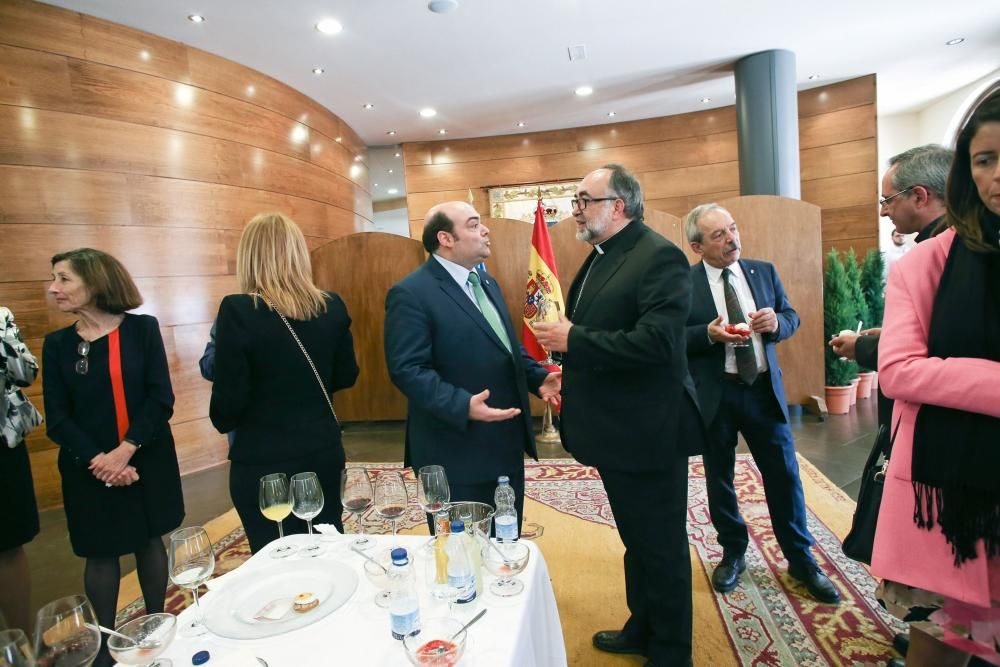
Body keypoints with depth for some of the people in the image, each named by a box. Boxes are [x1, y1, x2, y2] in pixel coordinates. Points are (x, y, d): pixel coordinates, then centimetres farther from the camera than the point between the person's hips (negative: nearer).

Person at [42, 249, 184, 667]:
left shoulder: (143, 329, -6)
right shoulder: (57, 344, 1)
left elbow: (161, 400, -10)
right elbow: (57, 419, -3)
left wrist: (126, 450, -20)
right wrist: (97, 461, -16)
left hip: (147, 460, -1)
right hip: (89, 468, 1)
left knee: (150, 540, 13)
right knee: (101, 552, 11)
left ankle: (156, 623, 33)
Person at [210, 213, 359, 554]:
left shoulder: (238, 311, -16)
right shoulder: (332, 307, -4)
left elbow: (227, 404, -13)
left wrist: (224, 421, 9)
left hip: (264, 464, -4)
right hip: (324, 454, 4)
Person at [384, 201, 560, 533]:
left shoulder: (486, 282, 13)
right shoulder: (410, 294, -16)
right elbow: (407, 370, -22)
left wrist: (538, 377, 3)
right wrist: (463, 406, -34)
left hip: (506, 443, 8)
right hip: (458, 453, -8)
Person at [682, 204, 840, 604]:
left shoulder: (764, 271, 6)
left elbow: (792, 318, 10)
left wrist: (776, 322, -12)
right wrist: (709, 334, -25)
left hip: (764, 390, 3)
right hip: (714, 397, -2)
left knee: (784, 475, 10)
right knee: (719, 480, 12)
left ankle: (801, 559, 31)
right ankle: (733, 554, 34)